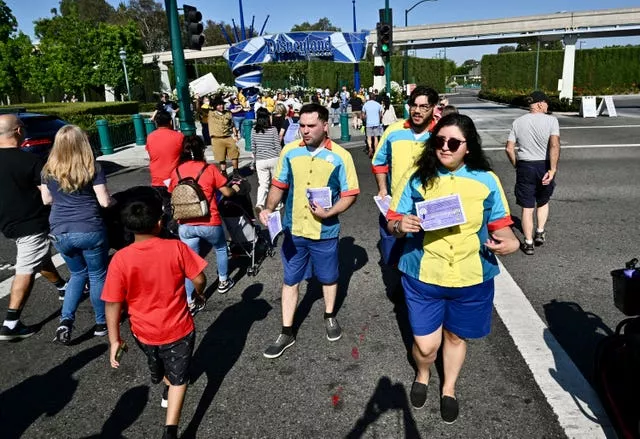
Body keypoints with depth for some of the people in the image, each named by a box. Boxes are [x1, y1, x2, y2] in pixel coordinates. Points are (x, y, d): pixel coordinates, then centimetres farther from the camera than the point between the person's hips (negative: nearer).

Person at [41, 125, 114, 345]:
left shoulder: (49, 170, 4)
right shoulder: (93, 168, -7)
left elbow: (46, 199, 15)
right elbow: (104, 201, -7)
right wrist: (114, 201, 14)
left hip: (60, 233, 4)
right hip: (90, 230, -4)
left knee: (78, 274, 22)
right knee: (98, 276, 13)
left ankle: (66, 321, 8)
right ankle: (101, 324, 23)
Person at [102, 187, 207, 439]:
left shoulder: (120, 260, -18)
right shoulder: (177, 248, -20)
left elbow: (113, 305, -14)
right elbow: (199, 279, -11)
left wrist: (114, 340, -3)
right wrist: (199, 294, 11)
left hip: (144, 333, 3)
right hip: (178, 329, -2)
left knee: (158, 365, 34)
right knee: (179, 378, 16)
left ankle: (166, 390, 62)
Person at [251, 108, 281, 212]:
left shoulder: (254, 131, 0)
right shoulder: (273, 129, -7)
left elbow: (253, 148, 6)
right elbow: (278, 146, -3)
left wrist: (255, 159, 20)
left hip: (260, 161, 2)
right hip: (273, 159, -2)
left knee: (263, 184, 5)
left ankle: (259, 203, -14)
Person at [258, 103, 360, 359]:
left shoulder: (340, 156, -12)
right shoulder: (290, 151, -5)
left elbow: (350, 194, -8)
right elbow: (279, 185, 4)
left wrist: (329, 212, -23)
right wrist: (269, 208, -12)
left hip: (325, 231, -2)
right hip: (293, 229, 2)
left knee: (328, 278, 19)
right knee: (290, 280, 12)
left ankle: (330, 317, 45)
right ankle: (287, 332, 26)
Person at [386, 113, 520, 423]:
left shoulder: (486, 180, -4)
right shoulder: (416, 177, -7)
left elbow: (499, 224, 4)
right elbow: (392, 222, -3)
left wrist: (509, 241, -18)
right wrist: (399, 226, -27)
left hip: (471, 279, 2)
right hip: (423, 277, -1)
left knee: (456, 336, 20)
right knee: (425, 345, 3)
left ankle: (449, 389, 49)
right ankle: (422, 375, 42)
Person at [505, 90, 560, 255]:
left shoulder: (518, 122, 1)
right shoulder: (551, 120, -7)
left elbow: (509, 148, -2)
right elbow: (555, 145, -20)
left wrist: (516, 166, 10)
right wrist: (552, 169, -21)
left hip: (524, 167, 1)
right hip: (544, 166, -1)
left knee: (527, 207, 7)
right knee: (543, 201, 25)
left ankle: (528, 243, 12)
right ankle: (540, 232, 21)